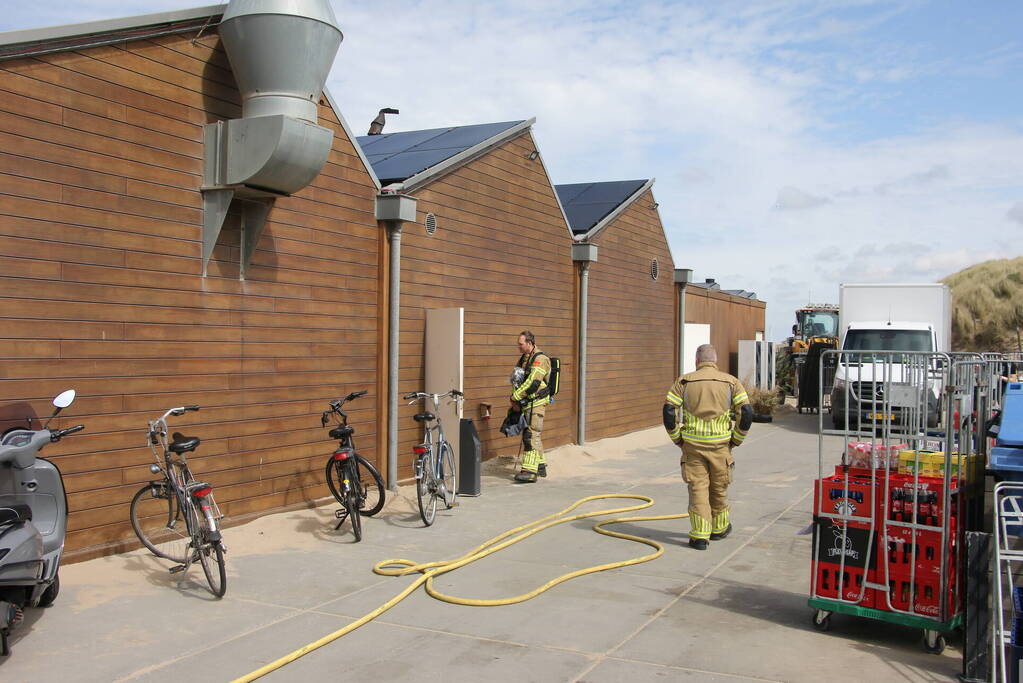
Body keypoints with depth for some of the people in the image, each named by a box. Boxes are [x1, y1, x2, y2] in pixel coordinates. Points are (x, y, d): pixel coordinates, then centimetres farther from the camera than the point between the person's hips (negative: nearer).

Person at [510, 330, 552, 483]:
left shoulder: (541, 359, -14)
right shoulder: (524, 358, 15)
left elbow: (532, 382, -23)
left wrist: (515, 397, -16)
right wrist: (515, 400, 1)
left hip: (536, 403, -9)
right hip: (526, 403, 9)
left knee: (531, 435, -13)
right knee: (530, 434, 14)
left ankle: (530, 471, -14)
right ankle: (540, 465, 26)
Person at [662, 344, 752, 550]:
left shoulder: (684, 382, 2)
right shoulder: (731, 382, 2)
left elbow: (669, 412, -5)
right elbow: (746, 413, -4)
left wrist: (677, 439, 6)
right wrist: (736, 439, 7)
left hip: (692, 445, -1)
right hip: (720, 445, 1)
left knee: (697, 489, 4)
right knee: (719, 488, 17)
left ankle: (699, 536, 1)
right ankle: (719, 528, 33)